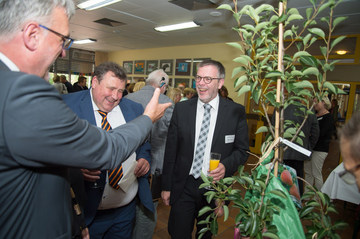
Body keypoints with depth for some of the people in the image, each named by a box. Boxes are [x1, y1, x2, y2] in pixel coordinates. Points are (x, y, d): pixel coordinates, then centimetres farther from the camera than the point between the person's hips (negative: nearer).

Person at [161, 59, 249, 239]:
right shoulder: (181, 109, -3)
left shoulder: (236, 112, -6)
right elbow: (171, 150, 0)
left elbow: (242, 150, 1)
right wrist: (166, 186, 1)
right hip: (184, 186, 0)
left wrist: (226, 165, -20)